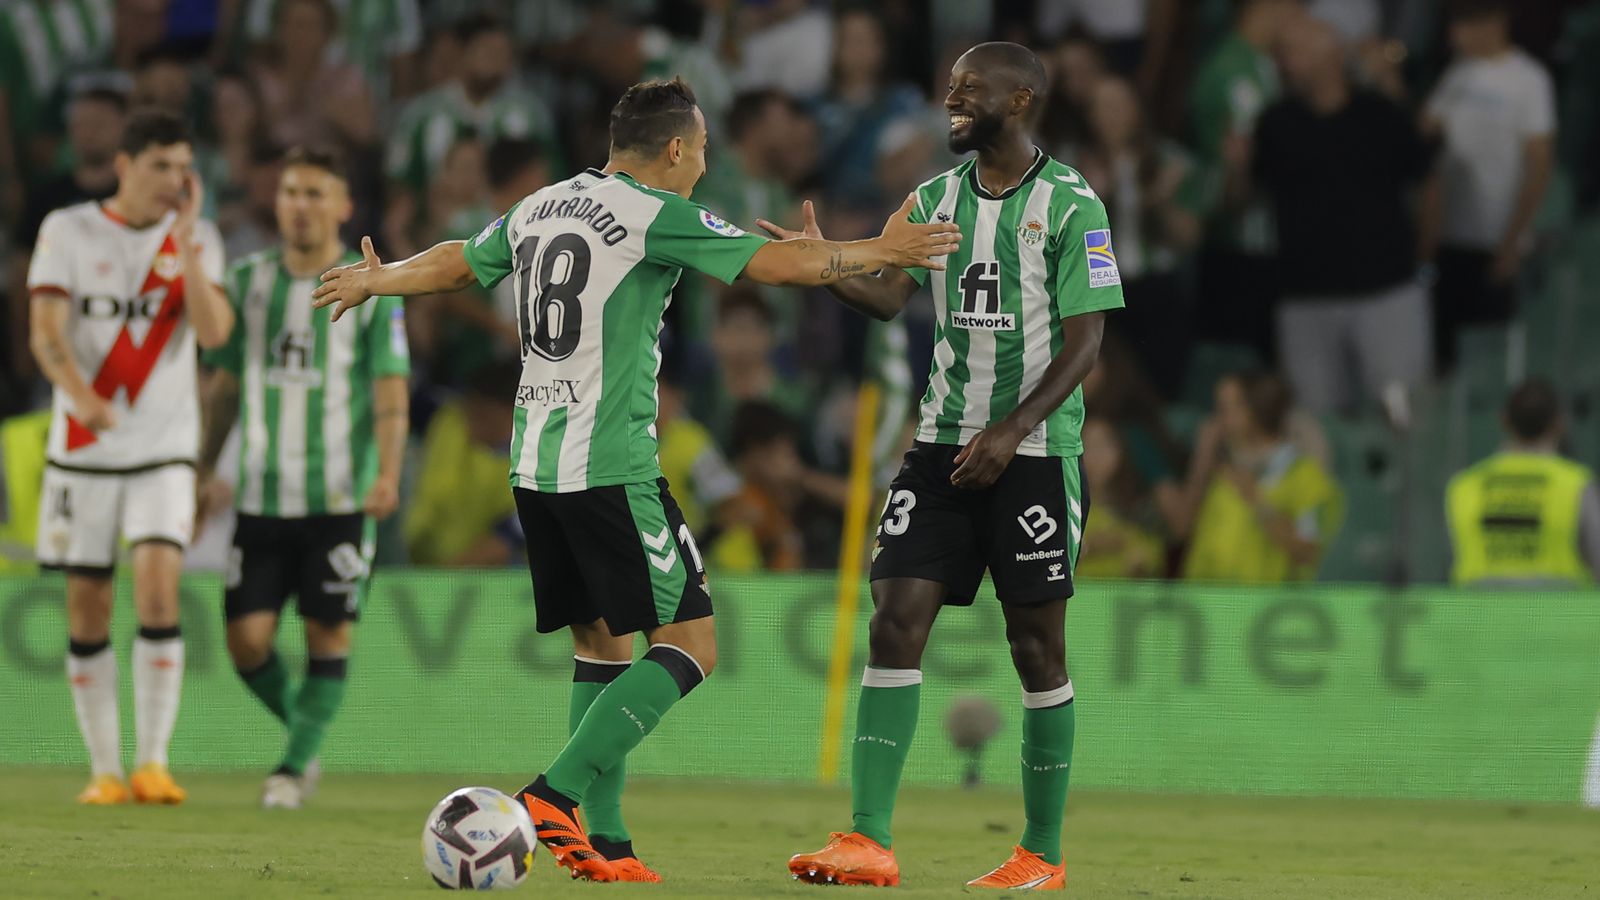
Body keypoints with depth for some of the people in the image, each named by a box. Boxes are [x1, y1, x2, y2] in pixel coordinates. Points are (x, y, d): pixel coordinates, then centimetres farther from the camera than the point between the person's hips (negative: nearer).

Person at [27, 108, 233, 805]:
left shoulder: (197, 239, 3)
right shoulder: (68, 231, 0)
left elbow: (213, 332, -11)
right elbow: (46, 333, -10)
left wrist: (185, 237, -17)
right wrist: (81, 396, -29)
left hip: (165, 451, 0)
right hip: (83, 448, 0)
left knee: (158, 585, -18)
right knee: (87, 608, 1)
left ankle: (153, 762, -15)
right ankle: (104, 770, 10)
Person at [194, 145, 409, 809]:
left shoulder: (372, 290, -1)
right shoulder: (248, 282, 8)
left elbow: (390, 393, -6)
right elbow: (225, 386, 15)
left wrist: (388, 474, -19)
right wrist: (203, 471, 12)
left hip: (341, 499, -3)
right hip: (262, 498, 3)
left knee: (328, 634, -4)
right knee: (246, 639, -4)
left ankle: (296, 763, 9)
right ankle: (297, 722, 22)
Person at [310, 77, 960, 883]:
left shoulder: (540, 208, 13)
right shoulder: (653, 216, -9)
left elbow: (452, 263, 28)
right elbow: (777, 264, -11)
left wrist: (372, 281, 48)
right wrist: (879, 252, 1)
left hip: (534, 467, 8)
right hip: (611, 468, -8)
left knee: (602, 644, 14)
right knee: (689, 644, -4)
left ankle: (605, 839, 8)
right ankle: (554, 793, -15)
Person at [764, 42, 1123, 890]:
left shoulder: (1070, 205, -6)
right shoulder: (936, 199, 10)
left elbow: (1084, 340, -9)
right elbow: (890, 294, -1)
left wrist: (1014, 429, -19)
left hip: (1035, 450, -5)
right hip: (943, 442, 5)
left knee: (1036, 643, 1)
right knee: (896, 621, -7)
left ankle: (1042, 852, 11)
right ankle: (869, 839, -11)